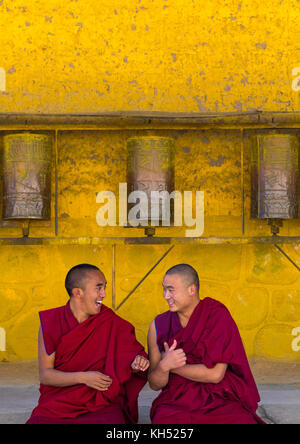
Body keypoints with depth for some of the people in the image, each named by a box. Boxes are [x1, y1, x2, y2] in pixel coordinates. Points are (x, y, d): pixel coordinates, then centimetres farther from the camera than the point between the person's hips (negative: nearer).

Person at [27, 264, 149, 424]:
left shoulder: (113, 323, 3)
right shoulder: (51, 322, 0)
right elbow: (45, 375, -3)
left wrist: (136, 365, -16)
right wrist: (83, 377, -17)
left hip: (101, 404, 0)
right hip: (57, 404, 0)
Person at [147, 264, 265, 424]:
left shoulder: (218, 316, -5)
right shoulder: (158, 326, 2)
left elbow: (215, 374, -12)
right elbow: (154, 384, 3)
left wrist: (174, 366, -5)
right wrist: (164, 366, -18)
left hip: (220, 401, -1)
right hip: (176, 402, 2)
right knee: (162, 420, -31)